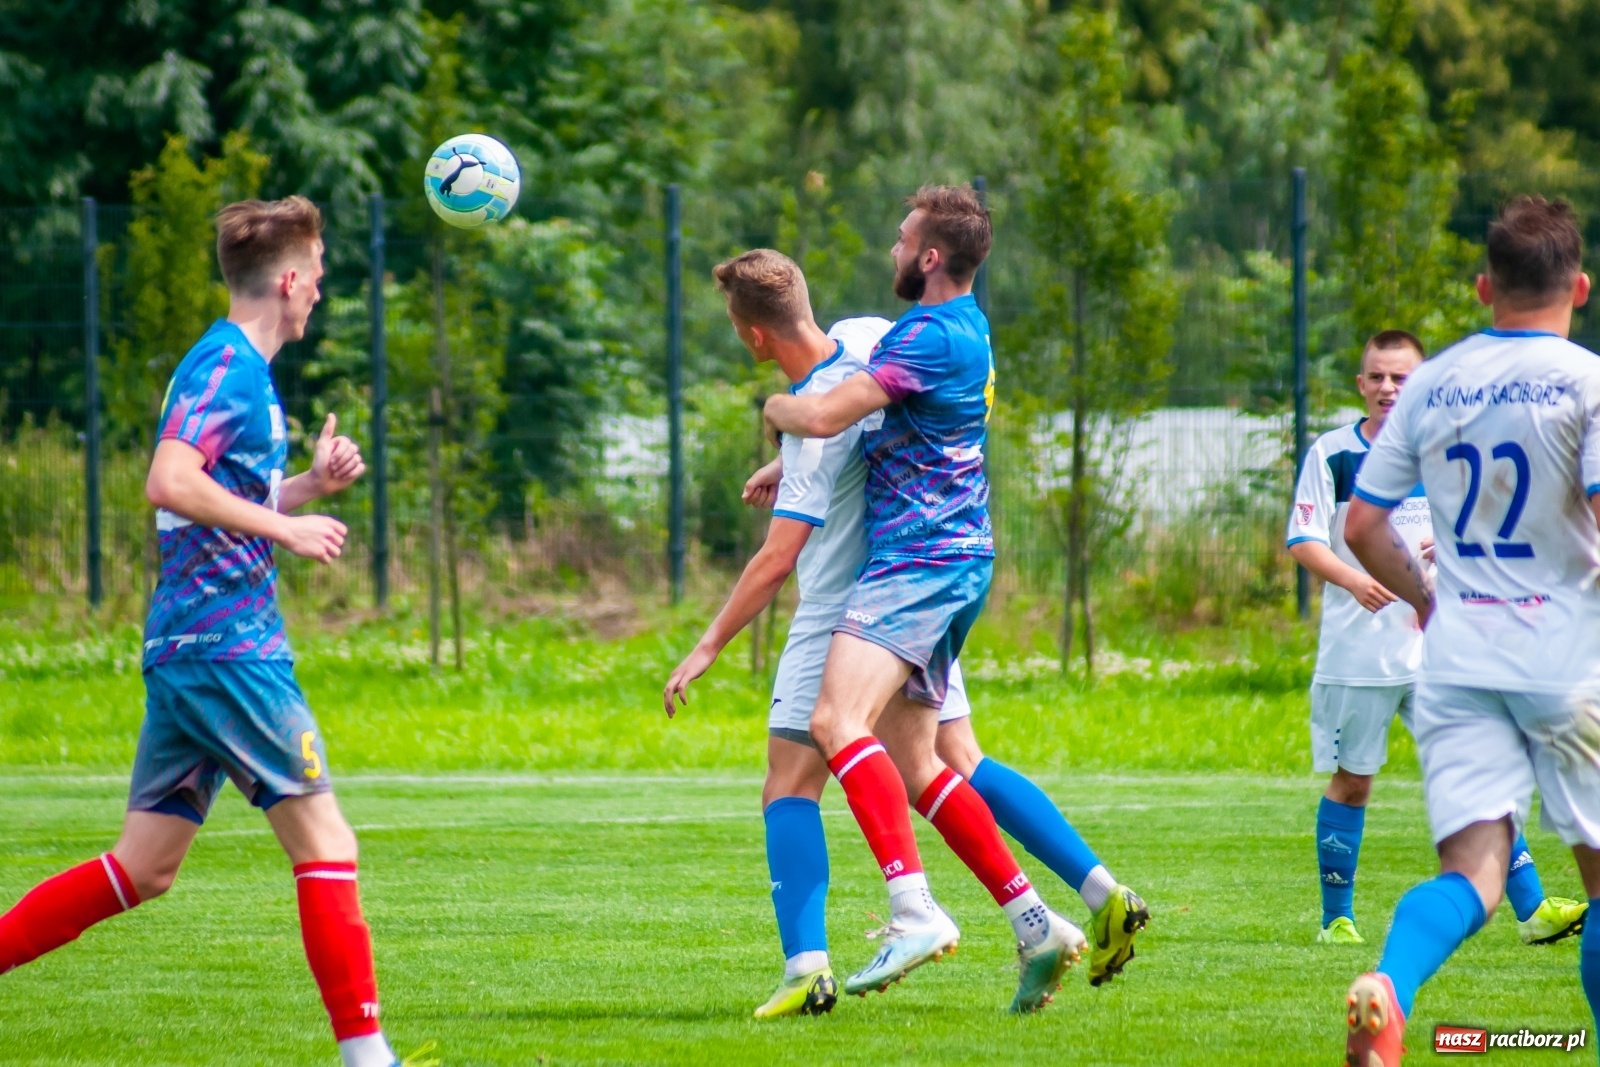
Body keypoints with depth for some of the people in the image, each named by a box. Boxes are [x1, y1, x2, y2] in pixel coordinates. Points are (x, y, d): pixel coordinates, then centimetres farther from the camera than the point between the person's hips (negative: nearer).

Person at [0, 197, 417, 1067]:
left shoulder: (234, 366, 19)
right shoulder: (229, 366, -11)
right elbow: (170, 483, -24)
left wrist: (307, 487, 13)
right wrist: (288, 526, -19)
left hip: (188, 646, 10)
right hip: (228, 642, -10)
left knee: (143, 868, 10)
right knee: (325, 845, -6)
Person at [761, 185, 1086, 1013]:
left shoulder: (932, 338, -14)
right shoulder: (962, 327, 20)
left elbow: (822, 416, -20)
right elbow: (866, 426, 37)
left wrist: (777, 408, 3)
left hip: (919, 563, -11)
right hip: (950, 563, 11)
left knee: (838, 720, -26)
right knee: (912, 765, 10)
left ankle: (915, 909, -37)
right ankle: (1035, 925, 8)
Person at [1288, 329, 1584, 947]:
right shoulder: (1331, 455, -2)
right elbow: (1304, 543, -8)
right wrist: (1355, 581, -25)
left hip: (1432, 649, 3)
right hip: (1354, 656, -3)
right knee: (1350, 782, 4)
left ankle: (1531, 909, -4)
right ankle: (1336, 918, 15)